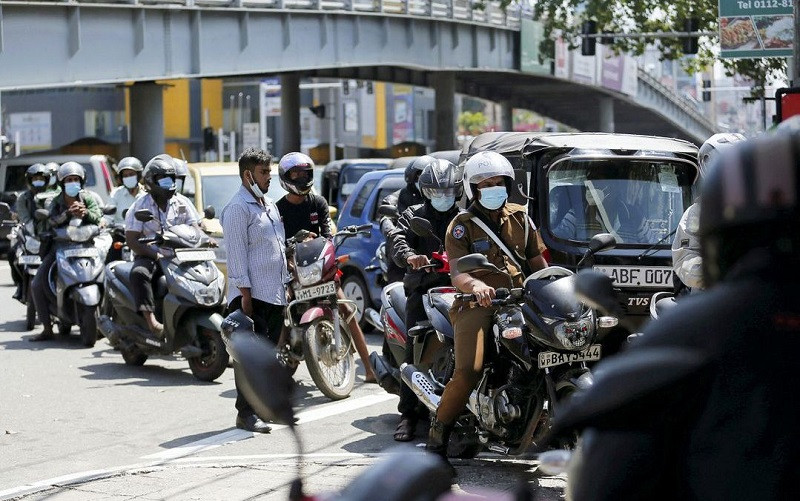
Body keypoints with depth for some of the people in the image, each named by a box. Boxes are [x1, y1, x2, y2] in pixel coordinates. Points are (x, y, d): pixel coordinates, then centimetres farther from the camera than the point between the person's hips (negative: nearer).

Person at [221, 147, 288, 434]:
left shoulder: (269, 205, 20)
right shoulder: (238, 208, -10)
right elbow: (236, 252, -15)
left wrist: (285, 284, 22)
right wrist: (244, 292, -20)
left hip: (274, 294, 9)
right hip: (253, 295, -9)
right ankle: (245, 413, -9)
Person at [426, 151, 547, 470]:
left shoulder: (520, 219, 18)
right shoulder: (462, 225, 4)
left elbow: (538, 264, 22)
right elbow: (457, 274, -9)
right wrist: (476, 285, -32)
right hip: (477, 304, -4)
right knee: (468, 371, -26)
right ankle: (439, 433, -9)